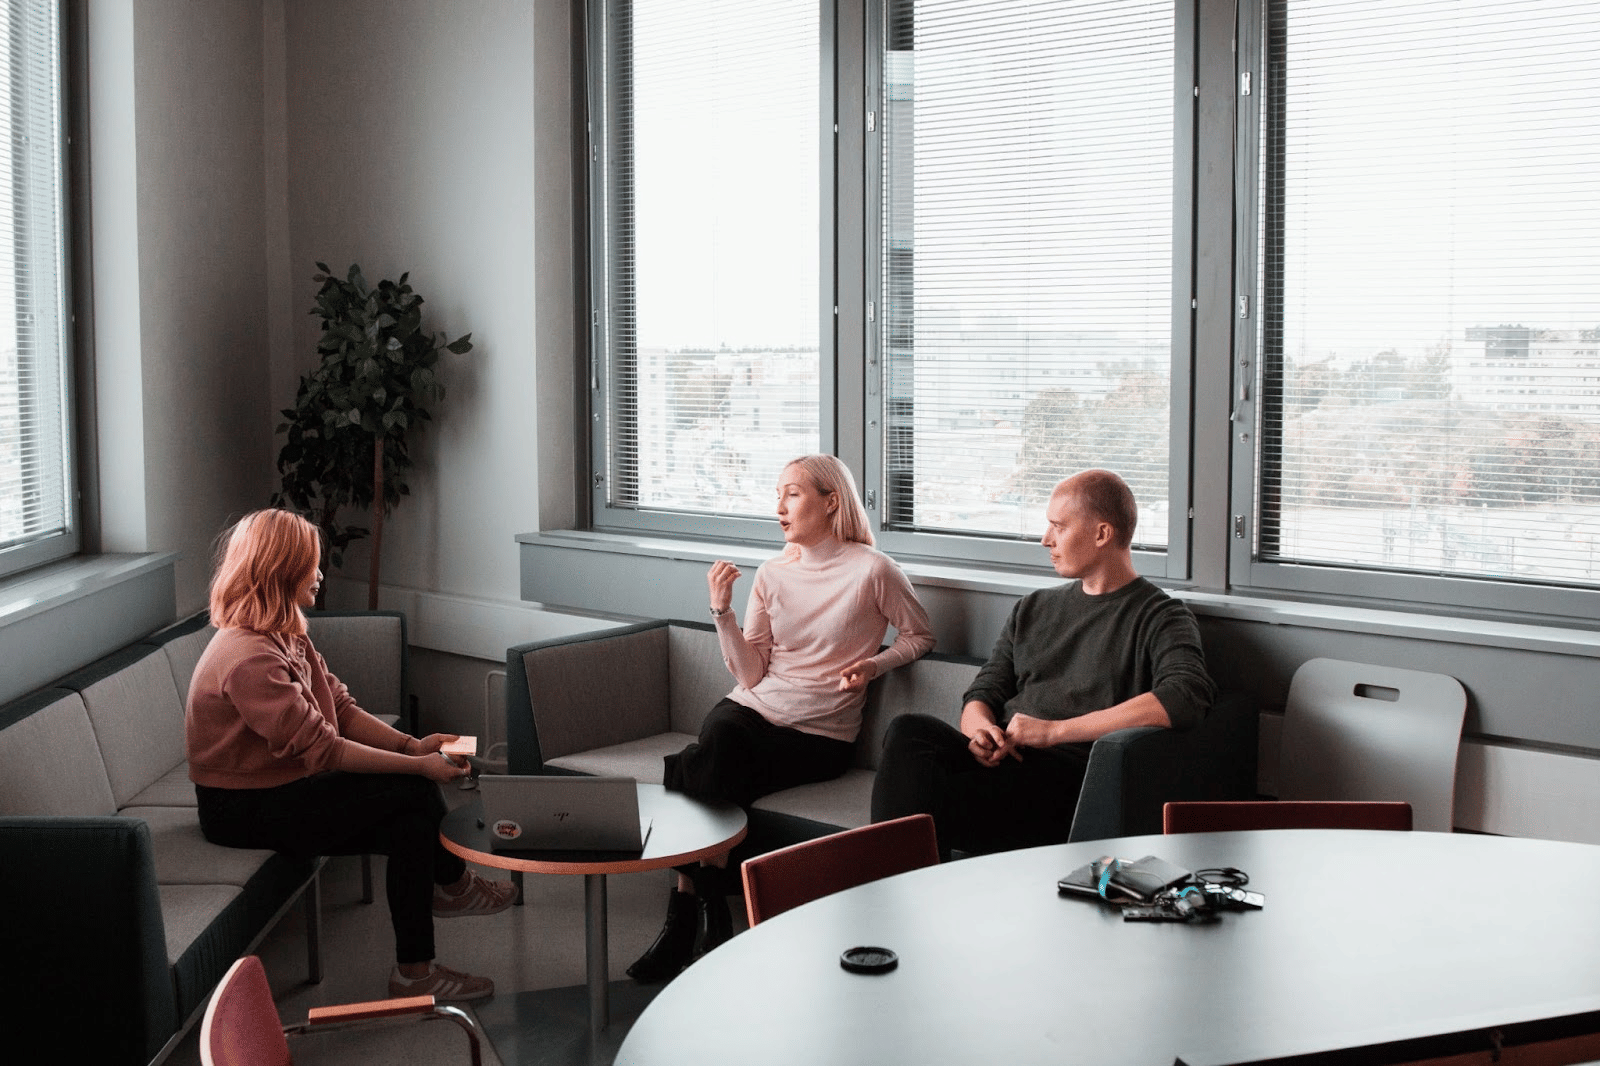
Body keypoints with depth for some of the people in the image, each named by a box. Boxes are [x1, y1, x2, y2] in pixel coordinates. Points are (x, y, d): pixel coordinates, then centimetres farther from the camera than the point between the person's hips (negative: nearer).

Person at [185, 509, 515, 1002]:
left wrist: (412, 745, -9)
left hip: (281, 785, 10)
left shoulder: (285, 637, 8)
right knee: (410, 791, -16)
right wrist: (418, 765, -23)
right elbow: (321, 748, -26)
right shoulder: (247, 657, -25)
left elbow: (341, 708, 6)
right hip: (244, 811, -10)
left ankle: (415, 971, 2)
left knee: (409, 821, -8)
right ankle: (452, 882, 7)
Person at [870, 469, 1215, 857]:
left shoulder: (1161, 617, 6)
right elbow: (982, 693, 23)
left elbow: (1187, 696, -15)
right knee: (909, 731, -28)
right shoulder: (1033, 609, 28)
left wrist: (1055, 730, -15)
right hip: (1001, 760, 6)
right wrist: (980, 730, -6)